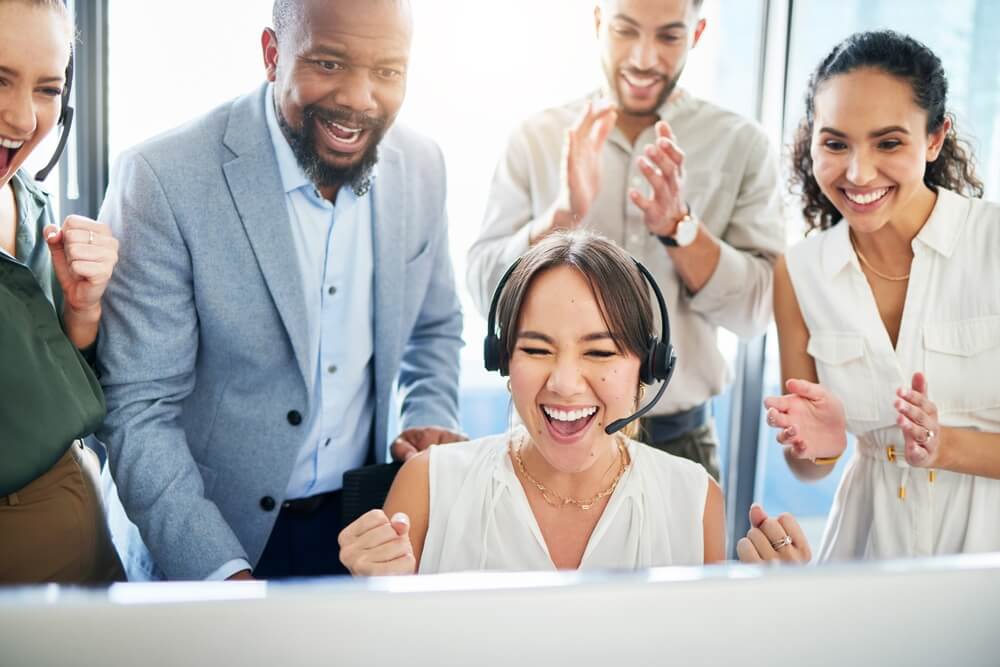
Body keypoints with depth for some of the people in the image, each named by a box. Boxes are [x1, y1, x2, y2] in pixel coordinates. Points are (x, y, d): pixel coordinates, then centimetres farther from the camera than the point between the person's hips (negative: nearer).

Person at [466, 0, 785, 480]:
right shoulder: (536, 138, -2)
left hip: (677, 442, 0)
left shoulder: (740, 144, -3)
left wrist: (678, 224, -22)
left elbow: (756, 310, -8)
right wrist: (563, 214, -23)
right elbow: (488, 291, -8)